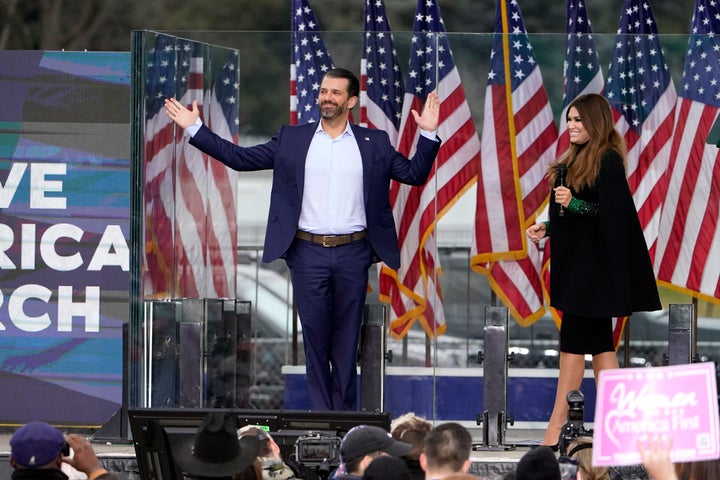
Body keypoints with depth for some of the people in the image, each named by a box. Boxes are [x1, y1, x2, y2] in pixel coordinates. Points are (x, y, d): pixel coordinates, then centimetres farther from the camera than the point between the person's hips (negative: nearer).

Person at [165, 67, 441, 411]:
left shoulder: (374, 143, 7)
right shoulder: (292, 139, 7)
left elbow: (415, 174, 7)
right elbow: (240, 158, 7)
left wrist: (428, 134, -6)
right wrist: (195, 129, 3)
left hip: (353, 253, 0)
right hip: (308, 253, 0)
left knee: (347, 340, 6)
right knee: (314, 338, 3)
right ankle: (321, 414, 9)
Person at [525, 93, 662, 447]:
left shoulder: (608, 161, -13)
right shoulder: (576, 160, 14)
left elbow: (613, 213, -19)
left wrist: (574, 204, -27)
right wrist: (546, 228, 7)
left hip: (595, 264, -9)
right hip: (576, 261, 9)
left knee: (573, 339, -7)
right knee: (598, 340, 8)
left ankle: (557, 427, -6)